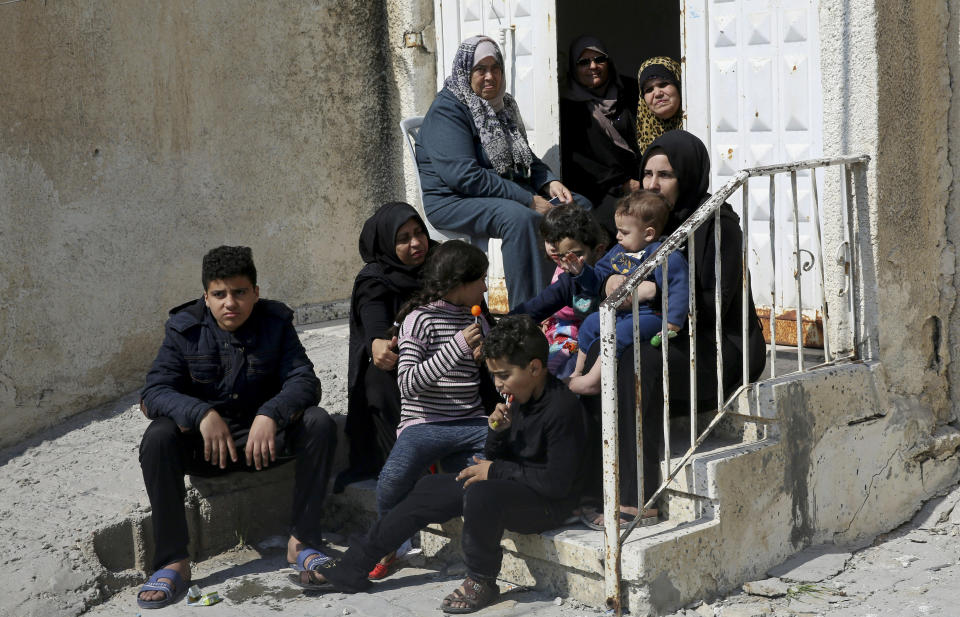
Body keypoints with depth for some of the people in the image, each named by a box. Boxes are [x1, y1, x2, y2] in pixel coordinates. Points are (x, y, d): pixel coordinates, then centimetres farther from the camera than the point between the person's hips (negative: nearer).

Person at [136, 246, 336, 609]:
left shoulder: (276, 323, -3)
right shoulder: (185, 329, -6)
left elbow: (304, 381, -14)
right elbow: (152, 393, -16)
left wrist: (271, 414, -36)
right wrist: (202, 414, -37)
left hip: (263, 435, 1)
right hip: (203, 442, -1)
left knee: (319, 423, -25)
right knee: (158, 436, -30)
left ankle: (302, 542, -20)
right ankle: (173, 562, -27)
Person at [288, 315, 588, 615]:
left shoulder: (563, 408, -22)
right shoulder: (518, 399, 7)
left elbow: (558, 482, -25)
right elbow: (492, 459, 13)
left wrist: (496, 470, -17)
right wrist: (498, 431, -10)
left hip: (549, 502, -10)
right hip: (507, 487, 10)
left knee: (480, 494, -37)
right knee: (430, 489, 7)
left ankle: (481, 581, -13)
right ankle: (351, 569, 9)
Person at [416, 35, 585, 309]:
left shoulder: (503, 105, 15)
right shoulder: (448, 109, -13)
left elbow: (525, 158, 24)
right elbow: (463, 175, -24)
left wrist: (550, 183, 0)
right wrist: (527, 200, -24)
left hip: (507, 191, 9)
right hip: (453, 201, -9)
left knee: (578, 205, -4)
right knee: (521, 217, -36)